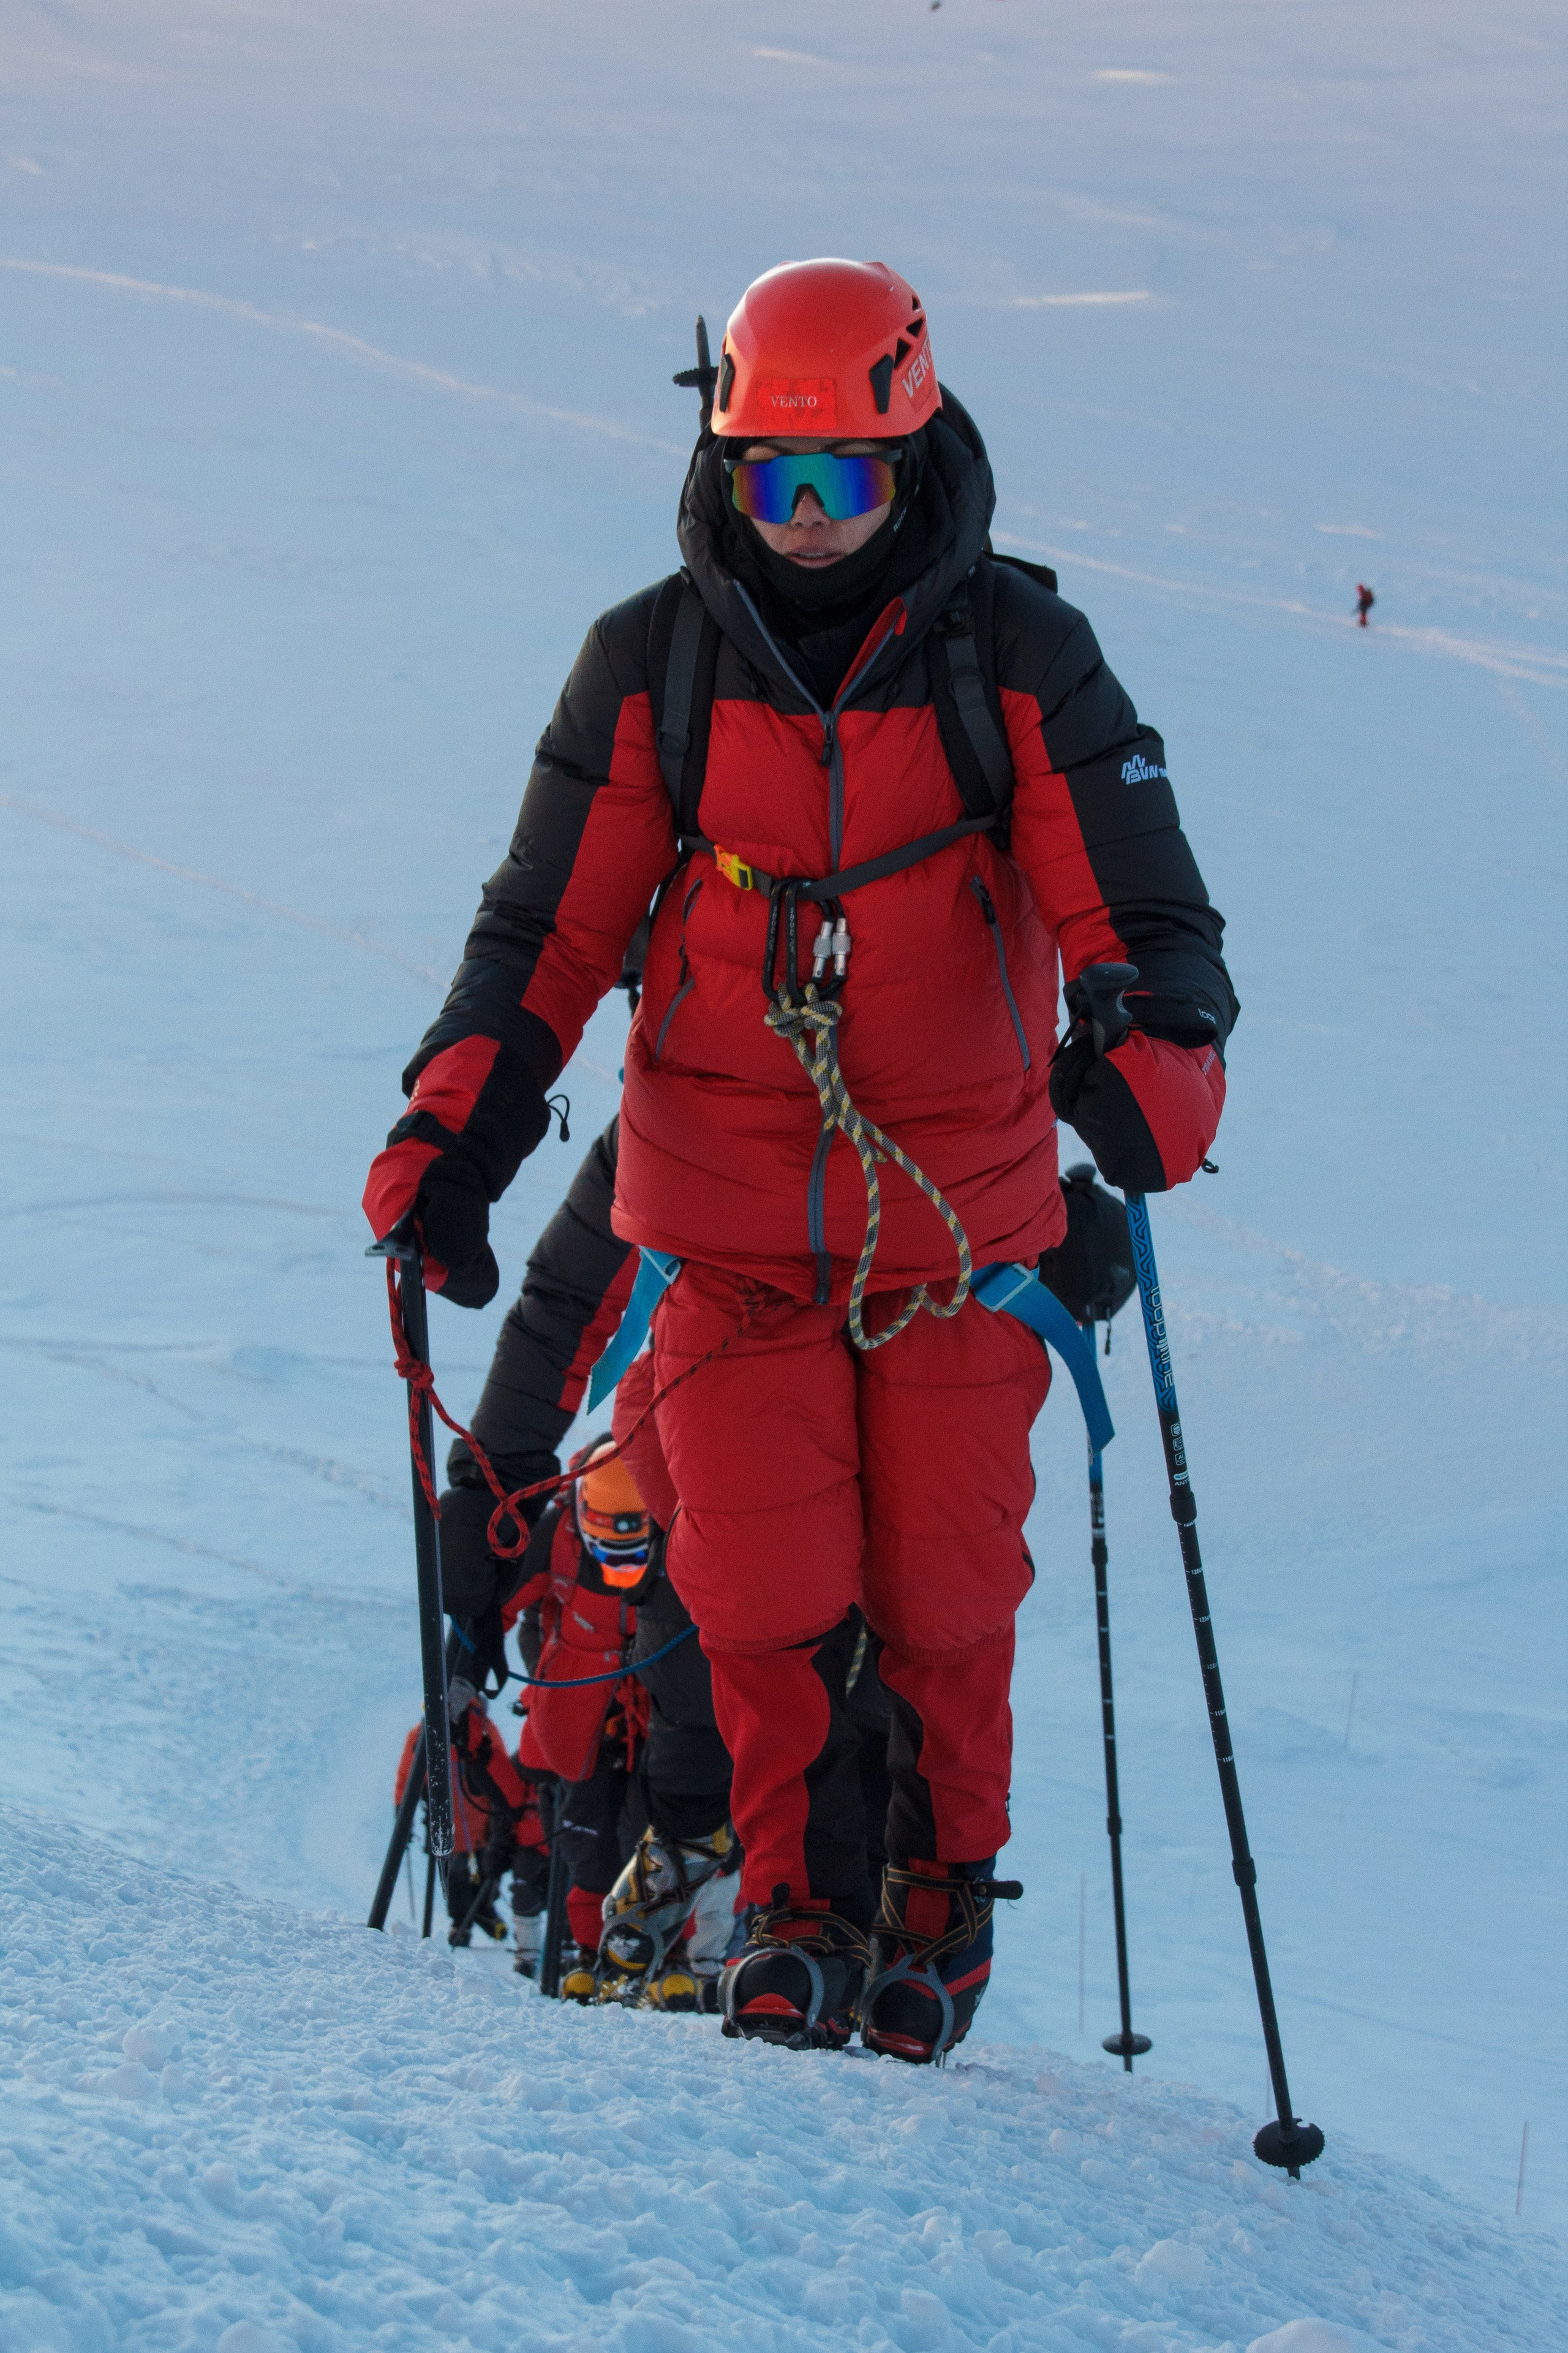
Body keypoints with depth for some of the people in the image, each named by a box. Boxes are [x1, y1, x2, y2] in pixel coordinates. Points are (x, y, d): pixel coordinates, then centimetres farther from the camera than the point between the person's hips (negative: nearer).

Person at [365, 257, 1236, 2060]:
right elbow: (548, 930, 3)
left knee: (941, 1589, 5)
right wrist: (455, 1125, -10)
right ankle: (796, 1900, 18)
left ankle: (945, 1889, 29)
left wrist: (1155, 1055, -29)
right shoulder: (651, 667, -1)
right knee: (761, 1589, -4)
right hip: (733, 1217, 1)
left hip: (956, 1216, -1)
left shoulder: (1020, 661, -5)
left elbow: (1142, 913, -8)